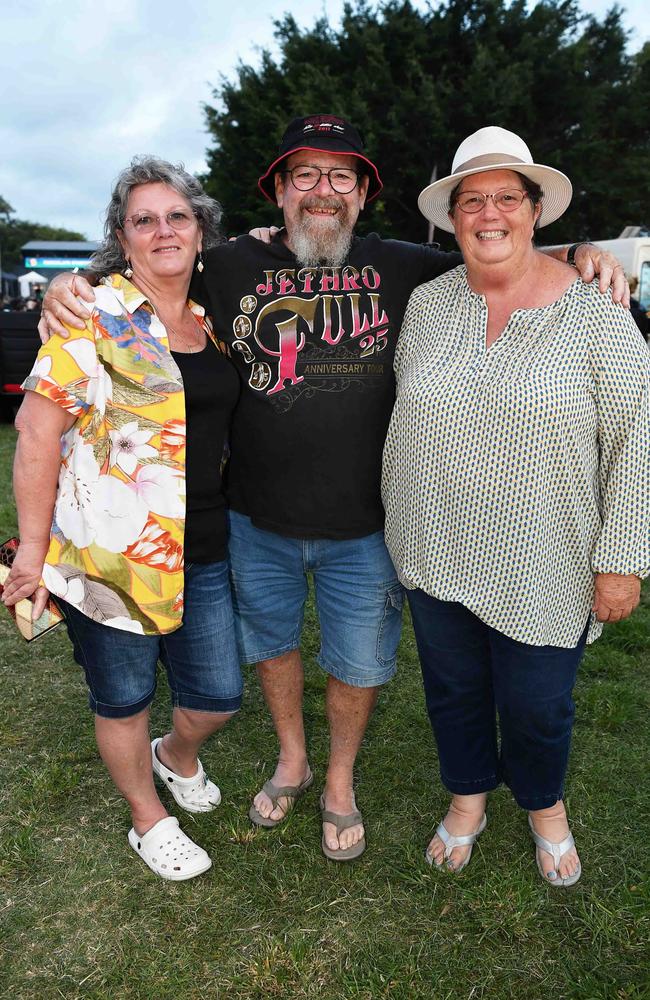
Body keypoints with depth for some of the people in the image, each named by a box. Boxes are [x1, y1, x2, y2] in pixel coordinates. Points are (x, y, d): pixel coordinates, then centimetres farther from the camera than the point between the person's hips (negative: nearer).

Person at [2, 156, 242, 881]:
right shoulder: (95, 316, -10)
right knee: (124, 698, 13)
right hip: (111, 550, -5)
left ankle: (176, 757, 48)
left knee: (219, 695, 13)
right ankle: (150, 821, 39)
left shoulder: (213, 321, 9)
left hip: (201, 548, 5)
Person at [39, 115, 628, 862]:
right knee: (270, 641, 22)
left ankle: (340, 782, 45)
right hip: (258, 520, 1)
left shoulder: (402, 268, -3)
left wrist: (576, 254, -9)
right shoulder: (232, 267, -3)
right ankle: (292, 758, 51)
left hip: (364, 526, -1)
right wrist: (72, 287, -12)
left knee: (357, 664, 15)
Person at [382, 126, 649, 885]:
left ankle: (544, 806, 45)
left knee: (536, 705, 12)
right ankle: (468, 798, 47)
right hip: (436, 554, 3)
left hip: (543, 568, -3)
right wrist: (398, 523, 10)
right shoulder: (425, 304, 1)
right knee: (452, 688, 19)